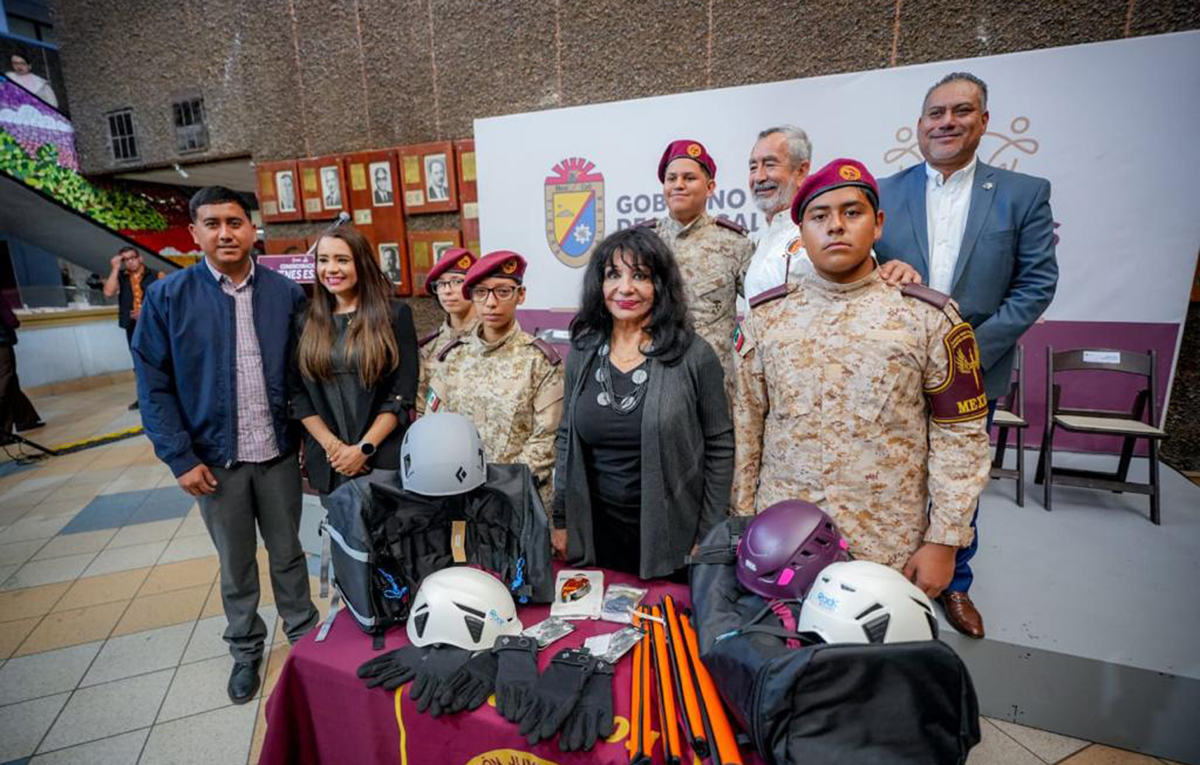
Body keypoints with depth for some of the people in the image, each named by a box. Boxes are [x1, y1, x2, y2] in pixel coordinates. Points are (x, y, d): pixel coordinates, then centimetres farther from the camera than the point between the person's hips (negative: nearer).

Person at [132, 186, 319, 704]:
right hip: (216, 457, 0)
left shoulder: (286, 293, -4)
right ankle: (245, 649, 38)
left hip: (279, 451, 0)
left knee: (287, 551, 17)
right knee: (235, 563, 17)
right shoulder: (167, 297, -5)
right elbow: (154, 386, -5)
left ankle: (303, 630, 38)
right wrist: (181, 458, -9)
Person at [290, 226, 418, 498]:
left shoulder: (395, 314, -3)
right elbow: (299, 395, 5)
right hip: (327, 460, 3)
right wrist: (332, 446, -8)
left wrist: (364, 448, -12)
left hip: (384, 457, -2)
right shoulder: (306, 322, 7)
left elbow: (403, 393, -7)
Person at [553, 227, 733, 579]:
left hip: (671, 537, -3)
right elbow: (566, 440, 7)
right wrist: (561, 520, 7)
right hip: (595, 533, 3)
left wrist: (710, 537, -7)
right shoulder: (581, 354, 0)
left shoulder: (695, 355, -11)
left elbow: (719, 448, -7)